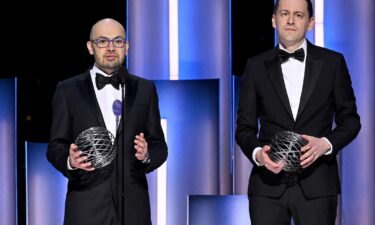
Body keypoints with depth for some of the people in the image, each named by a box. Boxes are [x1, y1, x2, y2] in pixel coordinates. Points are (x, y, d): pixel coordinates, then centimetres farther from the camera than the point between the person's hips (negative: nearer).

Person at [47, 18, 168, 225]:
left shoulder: (145, 89, 10)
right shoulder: (68, 90, 5)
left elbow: (159, 146, 10)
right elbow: (55, 146, 5)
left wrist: (147, 155, -12)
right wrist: (69, 161, -17)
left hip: (133, 207, 2)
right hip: (86, 208, -2)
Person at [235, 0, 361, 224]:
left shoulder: (332, 63, 6)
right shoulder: (256, 67, 8)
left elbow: (350, 119, 8)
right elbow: (245, 127, 9)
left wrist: (325, 144, -11)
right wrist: (257, 153, -12)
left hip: (316, 185, 0)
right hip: (268, 184, 1)